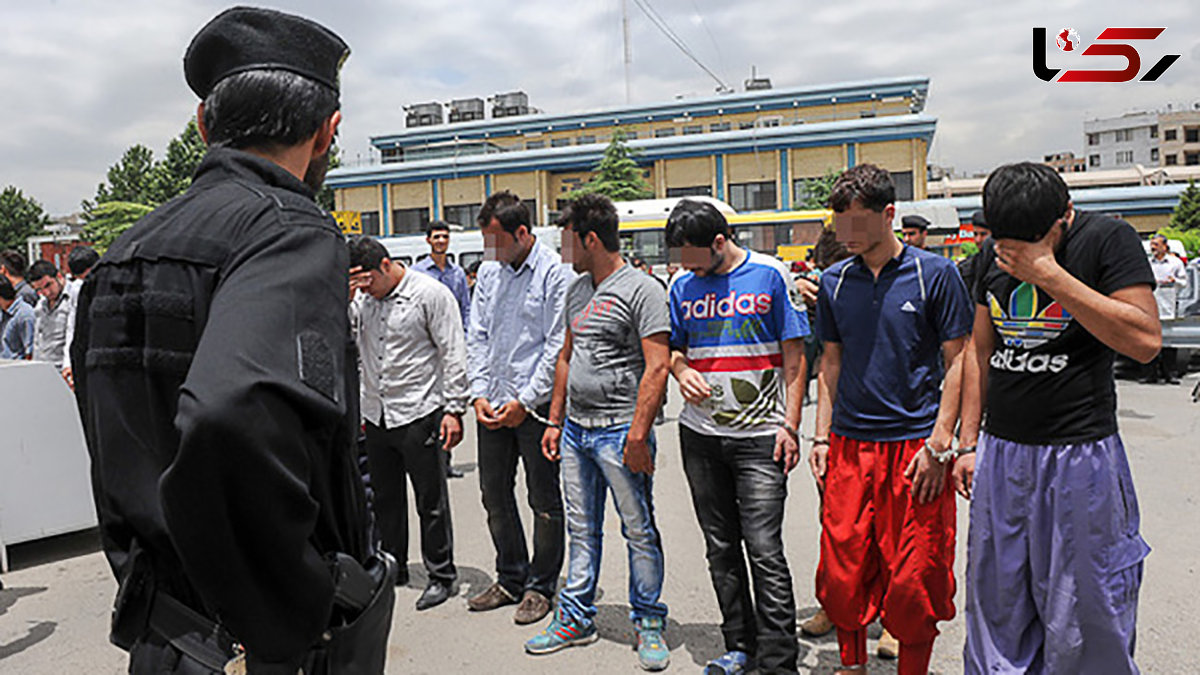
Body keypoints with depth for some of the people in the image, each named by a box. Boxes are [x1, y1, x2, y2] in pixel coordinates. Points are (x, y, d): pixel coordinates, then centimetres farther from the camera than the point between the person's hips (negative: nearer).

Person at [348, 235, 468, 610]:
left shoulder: (431, 294, -8)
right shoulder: (361, 299, 9)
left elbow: (453, 356, -9)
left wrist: (454, 410, -13)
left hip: (420, 413, -6)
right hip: (376, 415, 6)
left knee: (431, 501, 3)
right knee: (385, 498, 15)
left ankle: (441, 575, 17)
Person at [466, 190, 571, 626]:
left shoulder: (556, 274, -10)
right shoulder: (489, 272, 10)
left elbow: (558, 346, -13)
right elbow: (476, 337, 12)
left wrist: (525, 401, -13)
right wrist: (479, 393, 1)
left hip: (535, 405, -6)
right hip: (491, 405, 7)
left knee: (544, 501, 5)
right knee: (495, 495, 14)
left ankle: (540, 587, 21)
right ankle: (511, 579, 31)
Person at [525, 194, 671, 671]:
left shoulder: (641, 290, -11)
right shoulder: (577, 290, 14)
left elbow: (656, 366, -16)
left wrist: (638, 434, -21)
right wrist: (555, 421, 16)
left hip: (619, 431, -7)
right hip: (575, 430, 7)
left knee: (639, 532, 5)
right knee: (582, 531, 16)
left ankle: (649, 622, 20)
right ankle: (576, 618, 28)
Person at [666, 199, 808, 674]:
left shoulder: (771, 275, -4)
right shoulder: (683, 286, 7)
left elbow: (794, 355, -2)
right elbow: (672, 347, 18)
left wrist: (790, 425, -8)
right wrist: (682, 371, -6)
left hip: (760, 437, -4)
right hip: (700, 437, 5)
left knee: (764, 550, -6)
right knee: (721, 548, 12)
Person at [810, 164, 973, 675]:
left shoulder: (935, 274, -4)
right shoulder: (835, 282, 7)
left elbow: (958, 361, -3)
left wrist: (938, 445, -9)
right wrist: (821, 437, 7)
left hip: (915, 444, -3)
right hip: (849, 444, 3)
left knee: (914, 576, 4)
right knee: (842, 566, 8)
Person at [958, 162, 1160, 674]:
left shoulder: (1108, 238, -7)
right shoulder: (995, 253, 8)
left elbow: (1146, 340, -18)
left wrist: (1048, 273, -21)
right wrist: (968, 442, 11)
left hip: (1080, 456, -4)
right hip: (1002, 454, 5)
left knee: (1080, 621, 4)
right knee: (996, 608, 13)